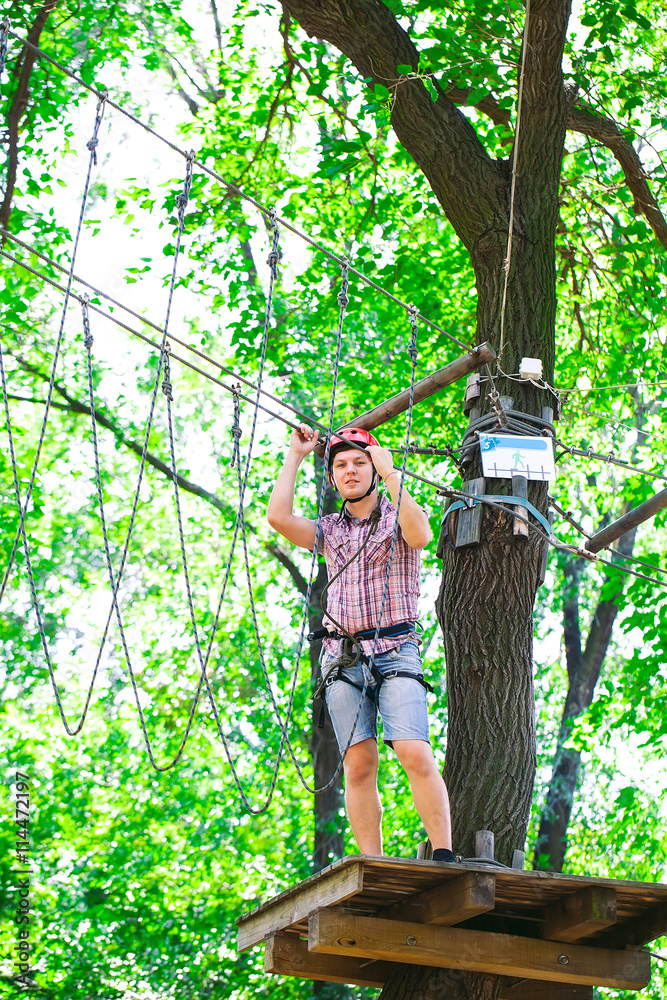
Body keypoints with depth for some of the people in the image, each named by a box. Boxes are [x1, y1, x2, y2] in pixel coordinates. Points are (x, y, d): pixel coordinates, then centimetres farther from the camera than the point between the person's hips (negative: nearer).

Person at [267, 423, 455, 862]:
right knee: (359, 764, -6)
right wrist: (295, 456, 10)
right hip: (343, 657, 3)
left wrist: (391, 475, -12)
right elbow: (278, 517, 2)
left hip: (395, 652, -3)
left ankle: (444, 855, -15)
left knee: (416, 755, -18)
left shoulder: (397, 517, 9)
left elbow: (420, 534, -16)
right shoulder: (331, 530, 18)